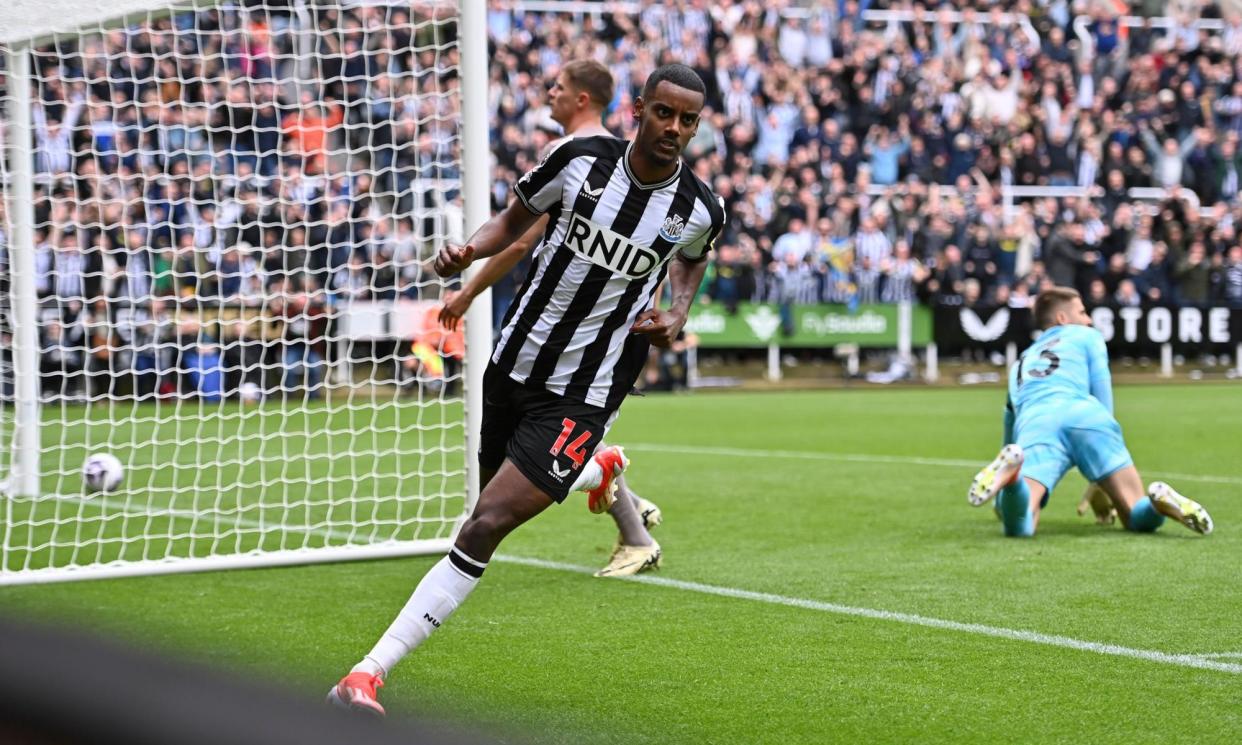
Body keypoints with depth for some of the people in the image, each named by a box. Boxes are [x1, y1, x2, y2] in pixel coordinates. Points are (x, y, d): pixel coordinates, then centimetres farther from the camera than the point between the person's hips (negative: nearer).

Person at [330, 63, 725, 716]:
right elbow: (516, 219, 9)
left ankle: (369, 673, -17)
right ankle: (602, 469, 60)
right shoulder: (580, 159, -8)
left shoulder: (700, 210, -8)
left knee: (486, 527, -17)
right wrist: (467, 251, -11)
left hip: (579, 397, -4)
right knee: (496, 495, 26)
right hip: (514, 361, 4)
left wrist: (677, 316, -1)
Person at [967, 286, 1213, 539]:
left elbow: (1010, 423, 50)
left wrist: (1002, 502, 62)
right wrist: (1099, 484, 27)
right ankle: (1160, 502, -32)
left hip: (1033, 423, 2)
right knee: (1138, 517, 3)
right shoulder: (1086, 336, 31)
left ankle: (1009, 469, -48)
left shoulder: (1020, 363, 41)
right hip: (1085, 414, -2)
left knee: (1018, 527, -18)